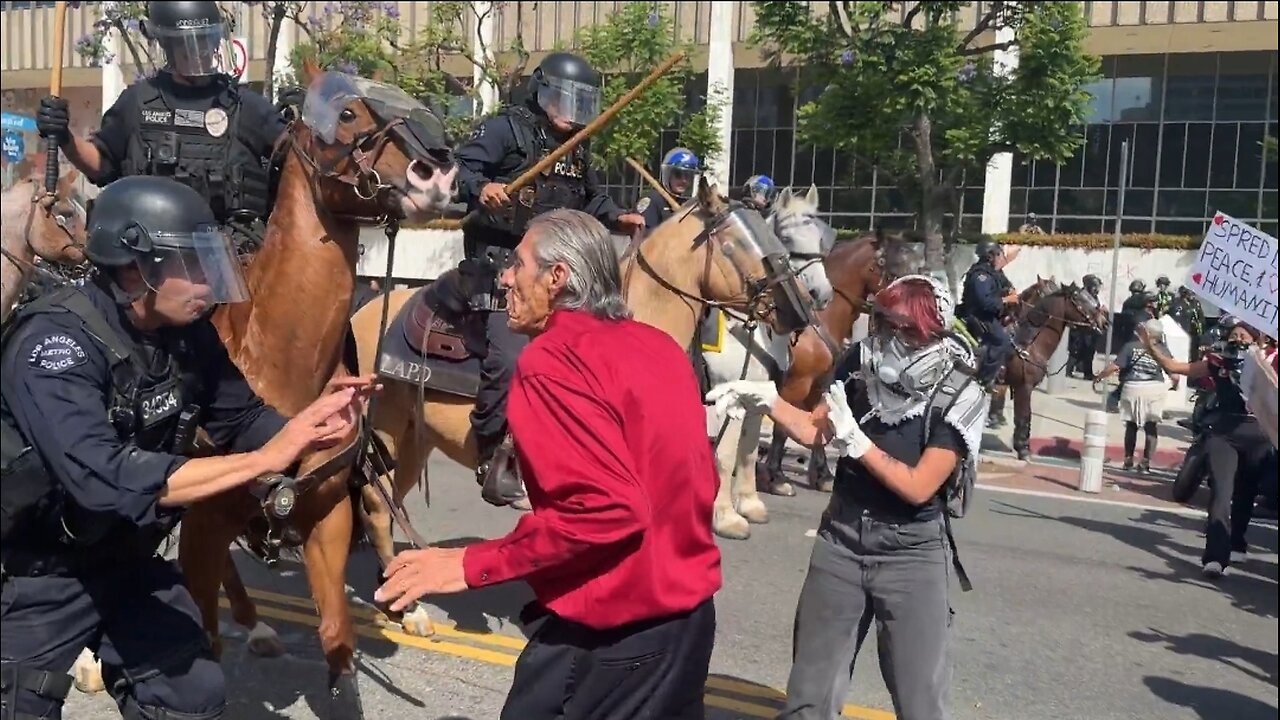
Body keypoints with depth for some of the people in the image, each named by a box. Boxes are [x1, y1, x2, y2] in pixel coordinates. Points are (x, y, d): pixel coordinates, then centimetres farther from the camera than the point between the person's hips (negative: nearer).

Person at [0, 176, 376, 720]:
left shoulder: (189, 332, -8)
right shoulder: (55, 340, -28)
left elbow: (242, 417, 0)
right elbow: (106, 480, -40)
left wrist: (310, 426, -22)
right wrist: (263, 460, -40)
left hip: (125, 560, 6)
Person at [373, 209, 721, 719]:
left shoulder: (553, 360, -18)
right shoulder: (657, 343, 7)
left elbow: (605, 509, -27)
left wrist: (472, 564, -21)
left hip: (618, 632, -8)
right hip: (692, 611, 8)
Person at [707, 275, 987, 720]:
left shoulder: (959, 398, -17)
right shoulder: (860, 363, -7)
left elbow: (918, 488, -17)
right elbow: (813, 432, 4)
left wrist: (856, 441, -24)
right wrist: (765, 399, -11)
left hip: (912, 553, -3)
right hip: (840, 539, 3)